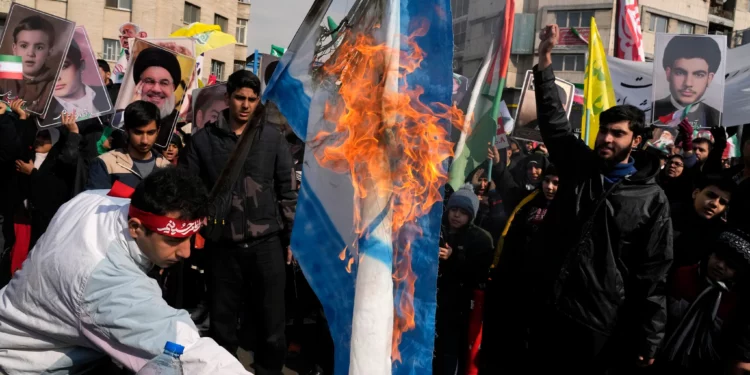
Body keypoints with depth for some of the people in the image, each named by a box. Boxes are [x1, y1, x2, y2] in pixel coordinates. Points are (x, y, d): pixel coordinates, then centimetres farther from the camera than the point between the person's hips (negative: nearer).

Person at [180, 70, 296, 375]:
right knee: (222, 327, 12)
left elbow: (288, 191, 6)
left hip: (267, 243, 0)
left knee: (272, 327, 6)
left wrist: (293, 238, 4)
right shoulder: (203, 139, 3)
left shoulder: (273, 138, 4)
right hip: (223, 246, 0)